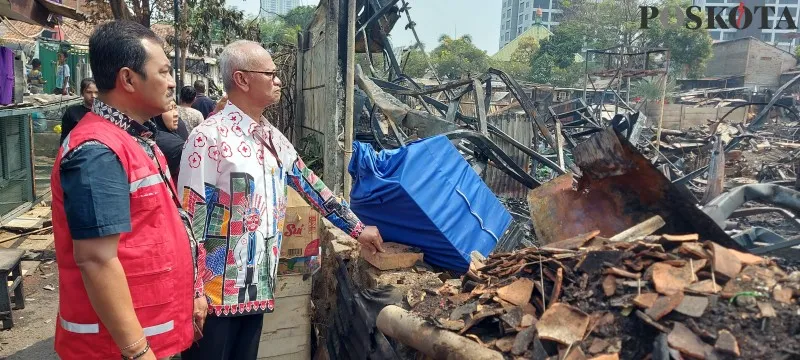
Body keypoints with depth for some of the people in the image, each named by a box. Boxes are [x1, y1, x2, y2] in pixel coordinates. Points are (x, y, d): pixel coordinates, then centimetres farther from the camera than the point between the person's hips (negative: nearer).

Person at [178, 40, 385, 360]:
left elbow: (310, 186, 16)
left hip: (257, 289, 7)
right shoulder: (209, 137, -14)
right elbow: (190, 217, -15)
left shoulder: (274, 138, 9)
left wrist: (357, 228, 17)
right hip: (214, 292, -7)